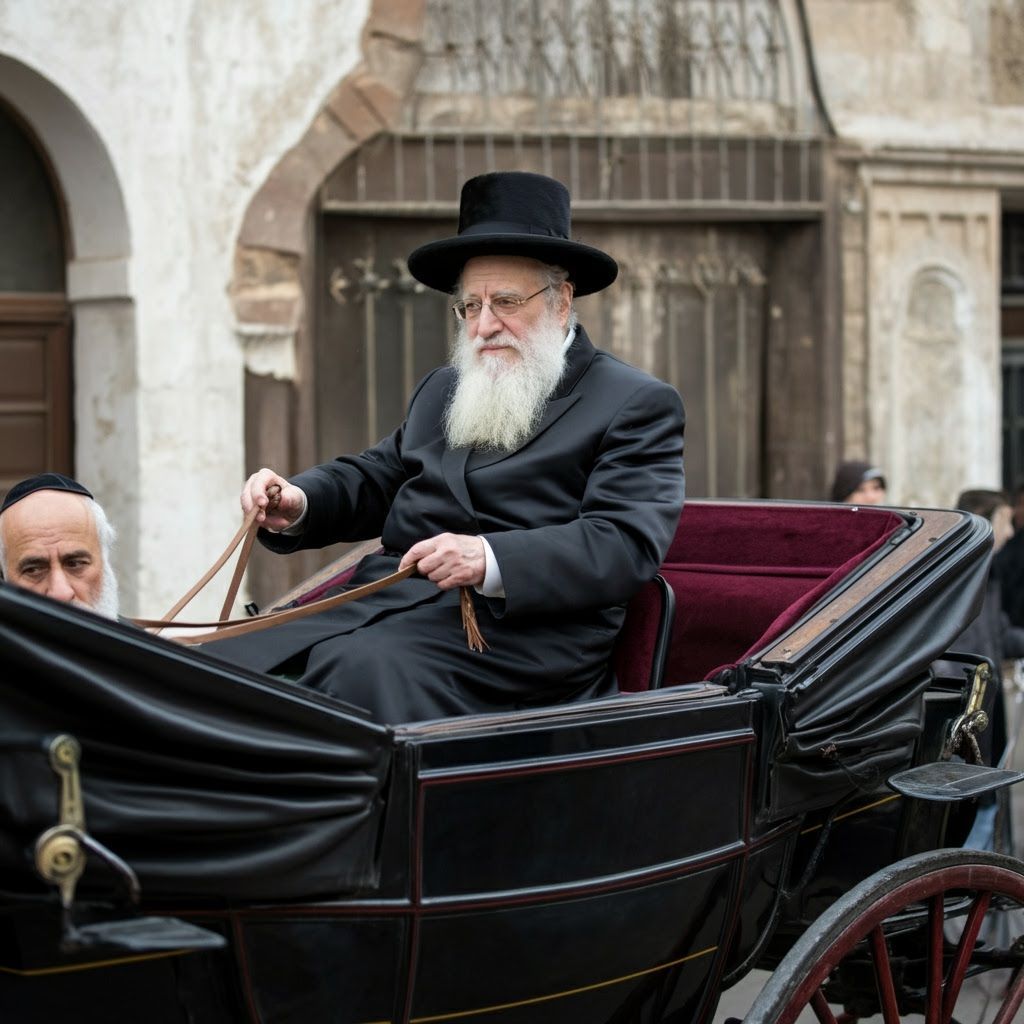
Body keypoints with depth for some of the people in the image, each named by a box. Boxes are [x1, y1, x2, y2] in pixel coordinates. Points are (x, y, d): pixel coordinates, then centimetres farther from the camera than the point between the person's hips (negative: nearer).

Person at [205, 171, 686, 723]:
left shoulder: (637, 404, 4)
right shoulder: (443, 389, 27)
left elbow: (627, 544, -9)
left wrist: (491, 560, -23)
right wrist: (298, 503, 6)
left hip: (511, 627, -6)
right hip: (380, 604, 7)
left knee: (363, 668, -36)